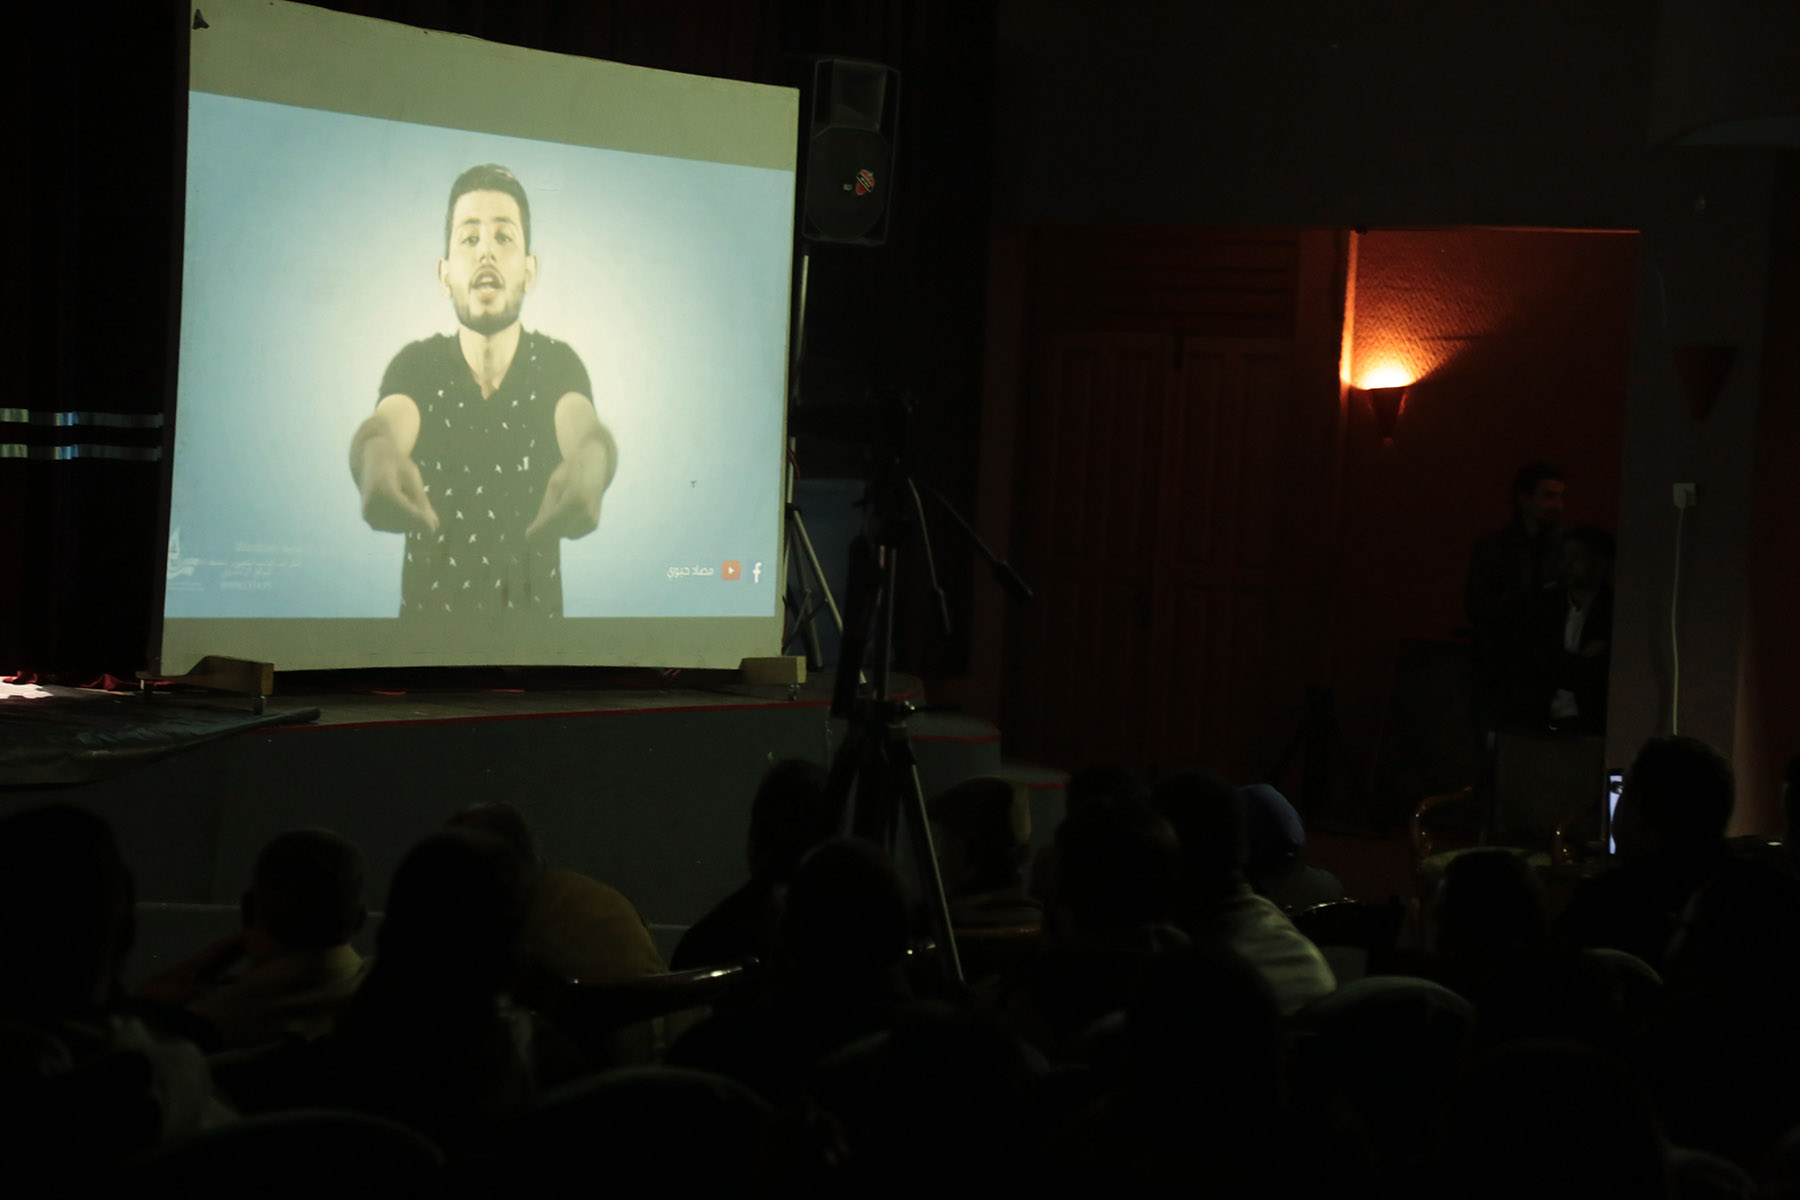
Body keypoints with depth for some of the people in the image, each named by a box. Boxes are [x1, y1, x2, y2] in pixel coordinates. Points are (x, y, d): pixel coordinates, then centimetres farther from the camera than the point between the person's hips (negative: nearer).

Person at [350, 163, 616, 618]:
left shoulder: (558, 365, -1)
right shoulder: (415, 366, -1)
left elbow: (583, 428, -22)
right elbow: (387, 426, -21)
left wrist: (589, 465, -47)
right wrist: (376, 458, -47)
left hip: (532, 610, 0)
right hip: (428, 608, 0)